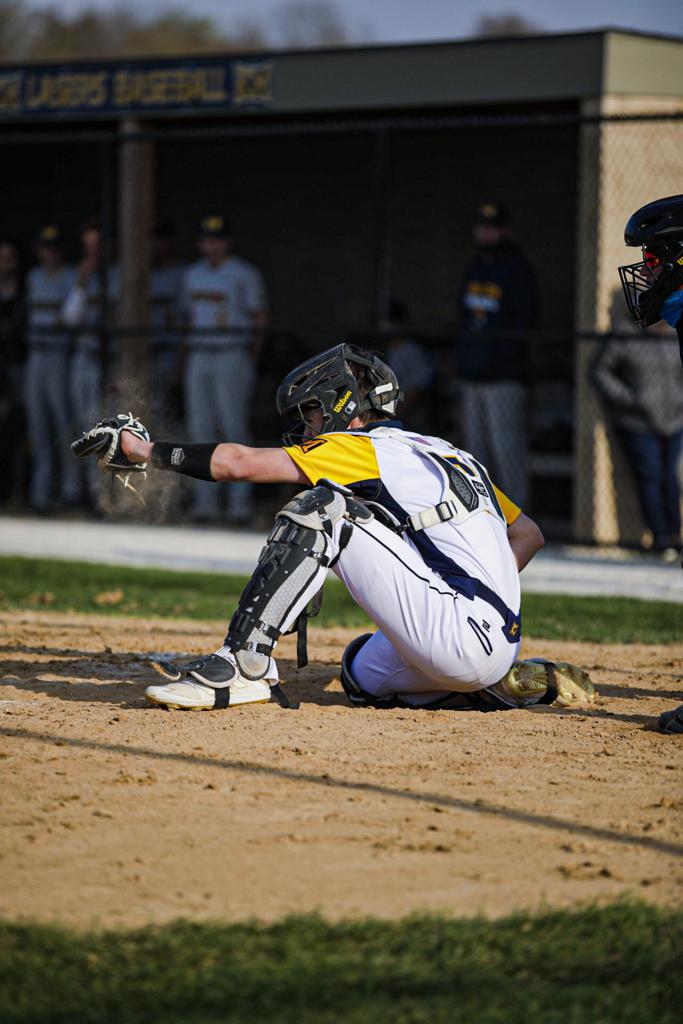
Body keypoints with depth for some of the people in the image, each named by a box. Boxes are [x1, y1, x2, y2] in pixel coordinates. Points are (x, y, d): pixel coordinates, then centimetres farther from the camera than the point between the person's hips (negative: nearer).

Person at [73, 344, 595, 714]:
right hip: (503, 640, 9)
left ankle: (243, 664, -15)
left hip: (460, 634, -9)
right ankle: (518, 685, 17)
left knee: (323, 509, -8)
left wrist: (145, 449, 6)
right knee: (363, 672, 32)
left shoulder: (366, 449, 2)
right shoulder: (451, 454, 26)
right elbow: (528, 534, 30)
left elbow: (238, 462, -5)